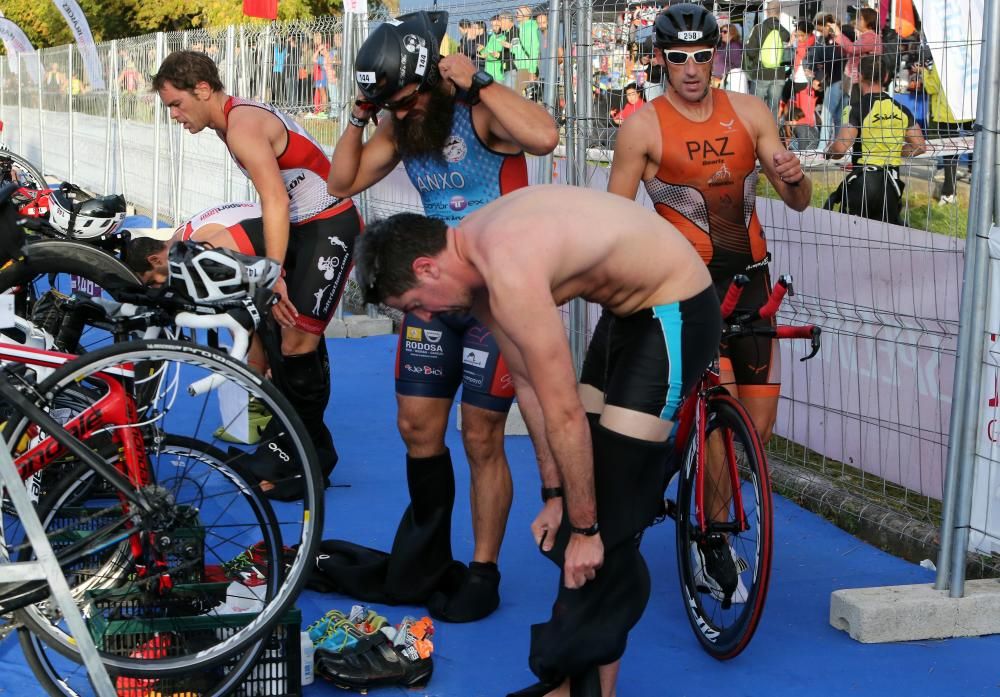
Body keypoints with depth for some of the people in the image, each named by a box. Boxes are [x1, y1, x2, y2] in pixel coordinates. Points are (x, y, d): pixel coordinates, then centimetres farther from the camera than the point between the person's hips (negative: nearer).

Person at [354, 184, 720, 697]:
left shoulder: (510, 272, -30)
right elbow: (527, 381, 3)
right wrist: (554, 496, 5)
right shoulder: (472, 257, -2)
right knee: (581, 485, 11)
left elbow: (562, 413, -26)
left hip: (675, 314, -9)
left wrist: (585, 528, -18)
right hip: (629, 309, 10)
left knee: (610, 515, -8)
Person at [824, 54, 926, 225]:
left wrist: (829, 151, 3)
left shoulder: (857, 108, -11)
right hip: (892, 182, 5)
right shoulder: (900, 109, 7)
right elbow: (920, 146, 9)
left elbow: (840, 148, -19)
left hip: (863, 180, -5)